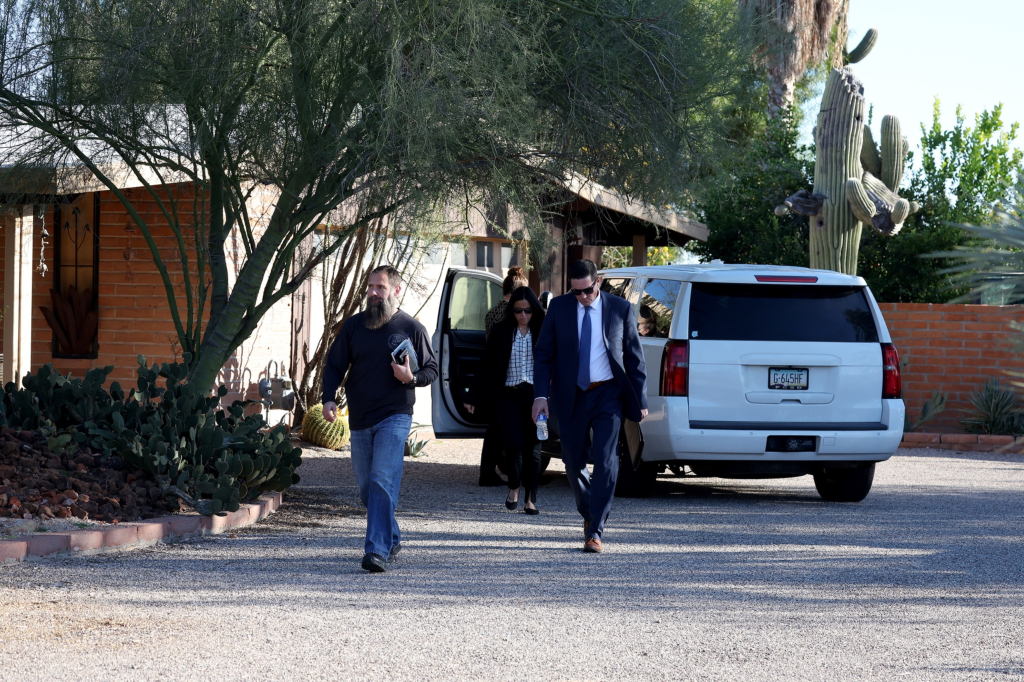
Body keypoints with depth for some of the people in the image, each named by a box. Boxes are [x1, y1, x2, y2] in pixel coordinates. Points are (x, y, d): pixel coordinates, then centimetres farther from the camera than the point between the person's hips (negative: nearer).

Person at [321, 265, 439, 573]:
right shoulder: (353, 325, 9)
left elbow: (432, 370, 6)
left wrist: (411, 378, -16)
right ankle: (392, 539, 30)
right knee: (366, 487, 10)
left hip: (394, 417, -5)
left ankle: (378, 550, -21)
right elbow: (335, 365, 11)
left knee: (382, 482, -17)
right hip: (359, 420, 5)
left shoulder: (411, 328, 1)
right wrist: (329, 398, -6)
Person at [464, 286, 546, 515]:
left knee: (533, 447, 1)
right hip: (509, 394, 0)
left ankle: (530, 499, 9)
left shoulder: (542, 332, 2)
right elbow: (488, 366, 8)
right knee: (514, 443, -11)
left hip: (535, 394, 0)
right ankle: (514, 487, 15)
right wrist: (474, 397, 8)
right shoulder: (501, 331, 5)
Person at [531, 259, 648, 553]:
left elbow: (635, 357, 4)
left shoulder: (621, 309, 0)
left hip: (608, 395, -2)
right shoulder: (559, 307, 2)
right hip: (571, 396, 2)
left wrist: (640, 401, 1)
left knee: (605, 461, -12)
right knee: (573, 463, 9)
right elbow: (543, 354, 3)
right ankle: (589, 512, 35)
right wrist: (541, 395, -8)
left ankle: (595, 532, -11)